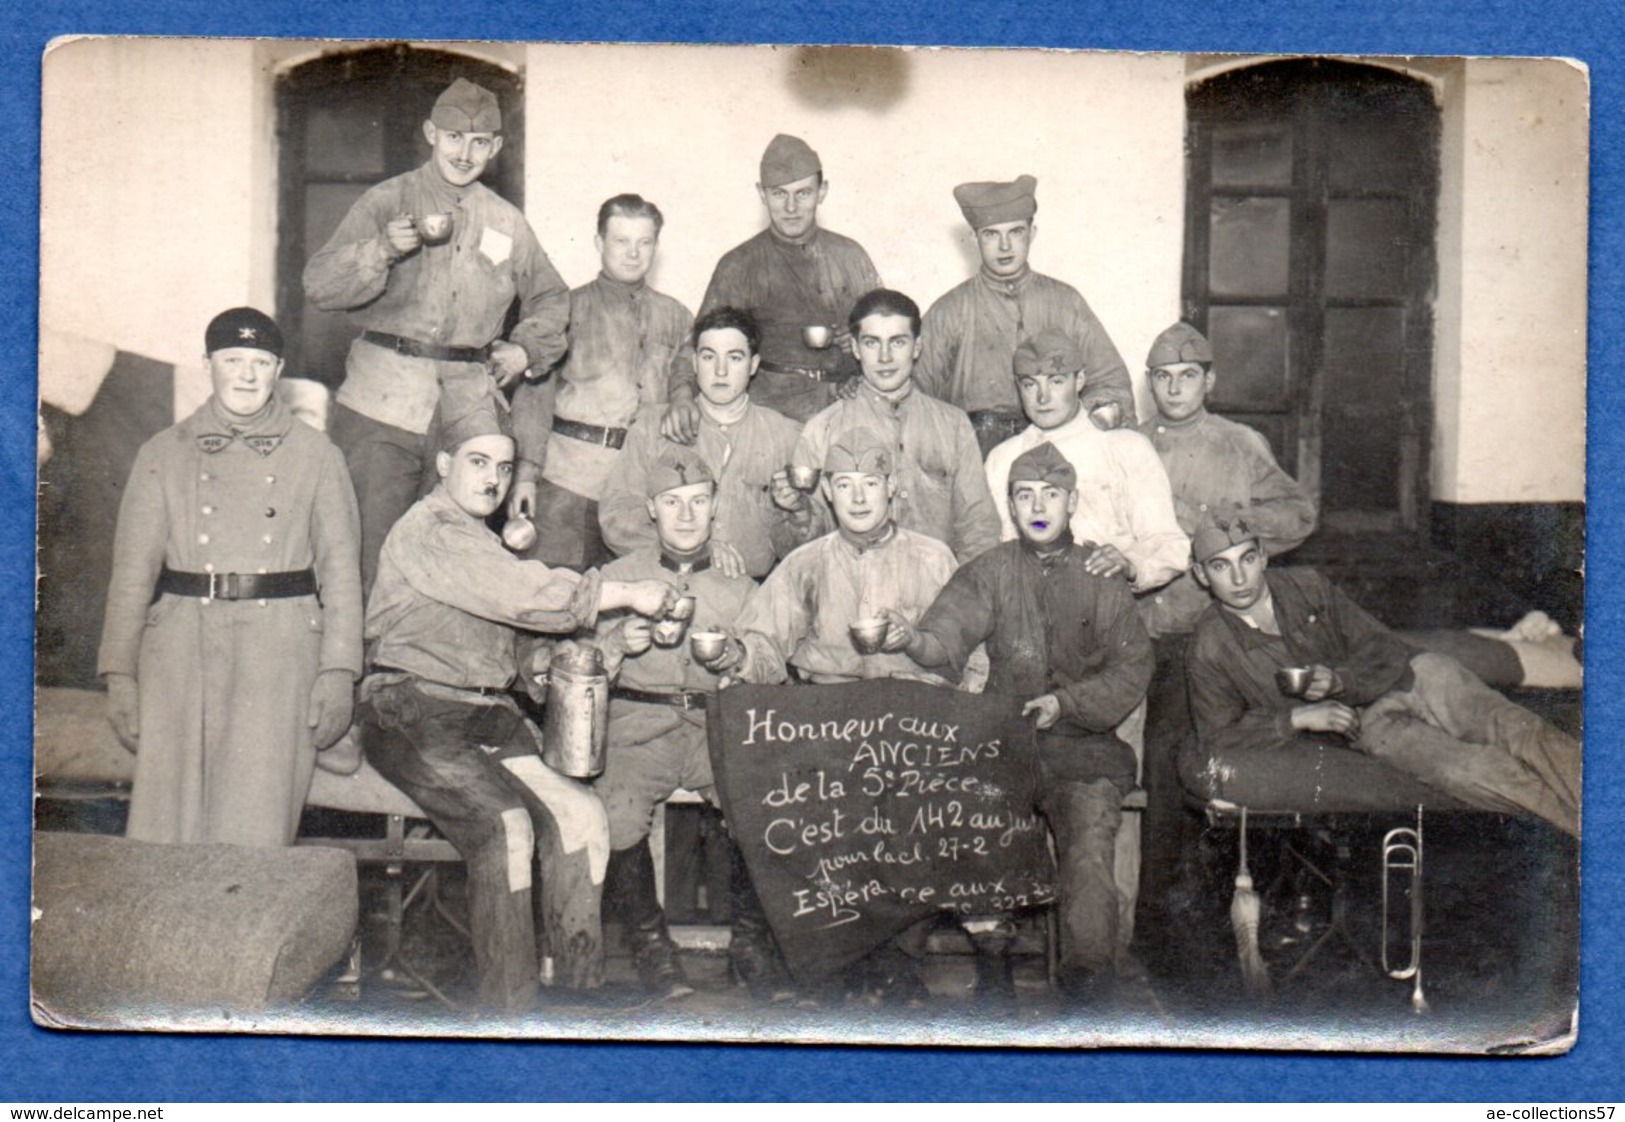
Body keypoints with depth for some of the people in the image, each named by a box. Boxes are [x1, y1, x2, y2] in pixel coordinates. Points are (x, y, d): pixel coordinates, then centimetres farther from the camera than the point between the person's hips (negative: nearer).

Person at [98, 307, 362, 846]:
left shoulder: (317, 455, 9)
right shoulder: (163, 454, 11)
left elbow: (340, 567, 6)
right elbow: (132, 570, 9)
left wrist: (339, 670, -2)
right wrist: (119, 674, 1)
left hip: (279, 654, -1)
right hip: (181, 648, 1)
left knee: (256, 827, -6)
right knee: (167, 824, 0)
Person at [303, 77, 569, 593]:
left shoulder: (507, 222, 16)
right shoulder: (387, 201, 5)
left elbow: (551, 298, 30)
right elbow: (319, 284, -5)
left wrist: (525, 349, 12)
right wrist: (382, 250, -21)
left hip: (469, 412, 3)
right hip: (382, 402, -3)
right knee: (370, 550, -7)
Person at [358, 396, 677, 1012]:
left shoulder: (482, 540, 23)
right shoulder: (427, 531, -8)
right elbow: (522, 594, -17)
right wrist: (629, 593, -15)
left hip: (486, 711, 8)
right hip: (413, 710, -8)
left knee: (579, 813, -12)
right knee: (505, 824, -27)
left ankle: (576, 982, -6)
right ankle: (506, 1004, -19)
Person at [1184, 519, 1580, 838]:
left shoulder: (1307, 587, 2)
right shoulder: (1212, 651, -6)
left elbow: (1388, 651, 4)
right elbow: (1216, 743, -7)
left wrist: (1338, 679, -17)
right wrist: (1296, 718, -17)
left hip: (1398, 684, 2)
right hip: (1361, 724, -2)